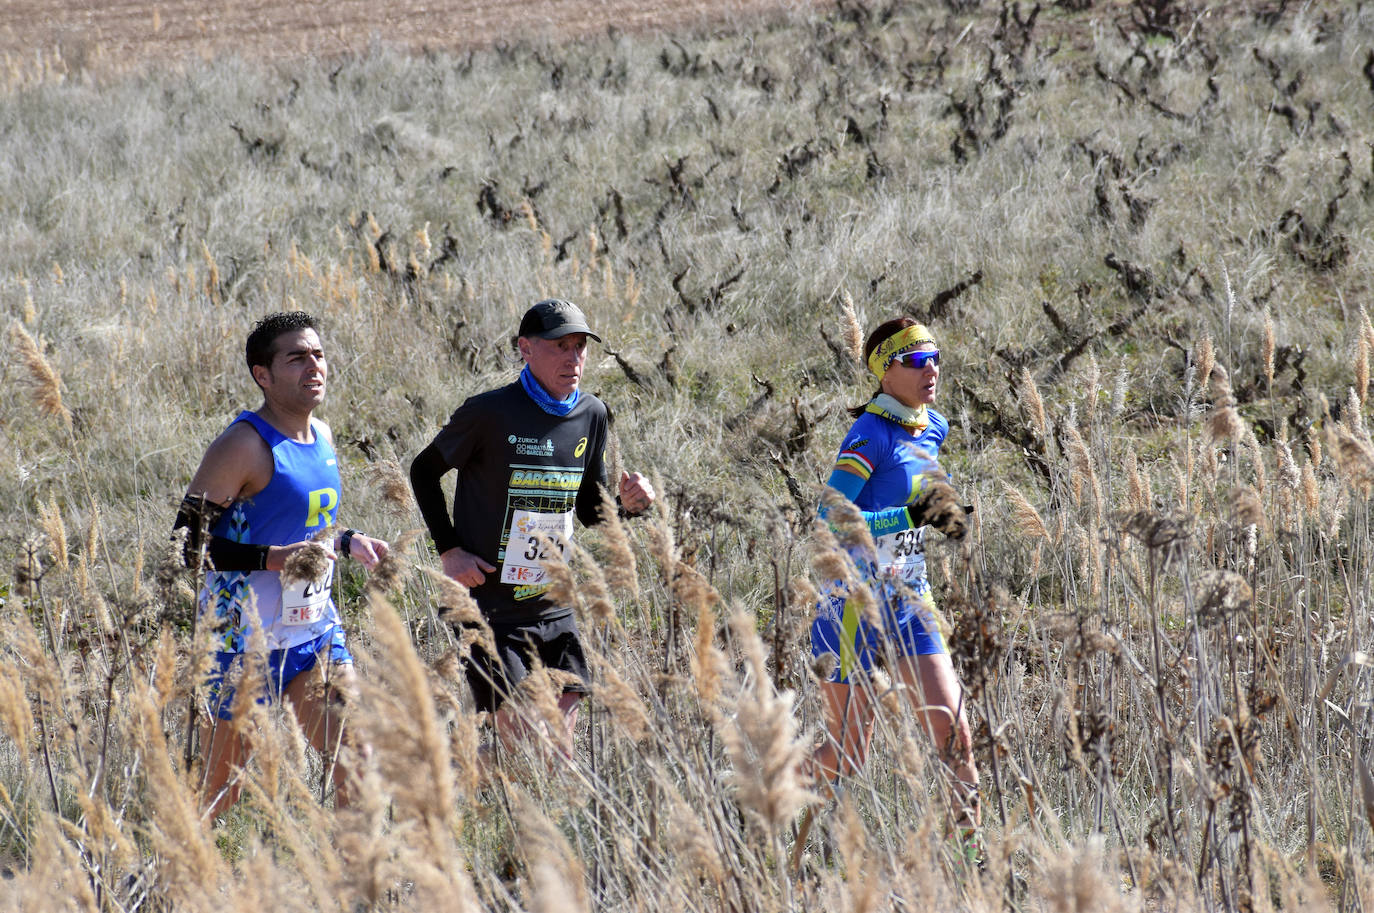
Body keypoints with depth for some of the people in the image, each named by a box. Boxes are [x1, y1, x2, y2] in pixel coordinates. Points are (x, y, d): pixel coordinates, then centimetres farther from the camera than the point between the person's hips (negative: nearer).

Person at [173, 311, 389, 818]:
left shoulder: (322, 437, 10)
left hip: (316, 631, 7)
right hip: (246, 637, -7)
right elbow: (187, 541, -18)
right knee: (218, 795, 1)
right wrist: (272, 558, -26)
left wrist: (346, 543, 9)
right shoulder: (243, 446, -16)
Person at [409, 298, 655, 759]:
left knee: (561, 755, 5)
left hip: (555, 612, 6)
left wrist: (626, 503, -6)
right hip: (491, 611, -6)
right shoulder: (490, 413, -13)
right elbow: (424, 471, 1)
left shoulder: (591, 416, 5)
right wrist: (449, 550, -8)